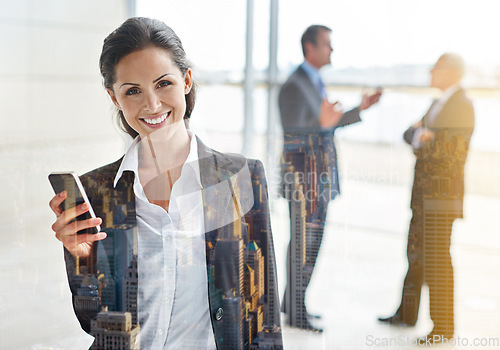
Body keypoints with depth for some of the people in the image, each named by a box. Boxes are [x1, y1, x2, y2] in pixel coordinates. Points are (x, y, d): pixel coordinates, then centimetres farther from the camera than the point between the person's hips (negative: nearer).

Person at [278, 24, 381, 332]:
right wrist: (323, 123, -41)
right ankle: (299, 314, 8)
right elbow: (292, 133, -24)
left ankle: (294, 303, 27)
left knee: (309, 241, 15)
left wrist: (359, 110, 20)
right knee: (305, 244, -3)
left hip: (319, 174, 10)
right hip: (304, 173, -10)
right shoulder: (293, 86, -17)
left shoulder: (315, 84, 15)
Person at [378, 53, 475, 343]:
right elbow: (410, 134, 10)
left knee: (436, 258, -8)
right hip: (424, 193, 9)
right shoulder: (439, 104, 17)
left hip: (443, 194, -9)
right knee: (416, 253, 16)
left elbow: (450, 153, -21)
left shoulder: (463, 106, -13)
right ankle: (407, 314, 29)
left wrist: (420, 143, -8)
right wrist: (420, 135, -12)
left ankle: (444, 326, 2)